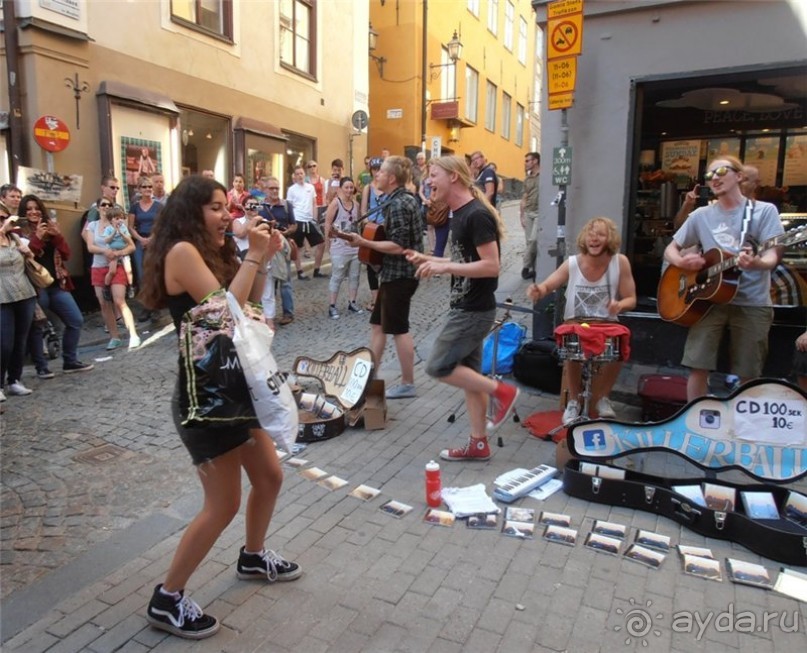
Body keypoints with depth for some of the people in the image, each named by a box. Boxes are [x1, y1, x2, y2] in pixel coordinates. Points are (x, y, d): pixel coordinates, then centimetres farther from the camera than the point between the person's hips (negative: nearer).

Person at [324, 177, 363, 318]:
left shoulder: (356, 204, 9)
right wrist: (329, 234, -24)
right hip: (340, 247, -6)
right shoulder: (335, 203, -9)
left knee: (354, 276, 11)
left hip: (355, 245, 6)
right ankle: (332, 306, 5)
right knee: (337, 277, -2)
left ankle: (352, 303, 23)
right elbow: (327, 223, -12)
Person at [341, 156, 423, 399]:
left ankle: (408, 384, 12)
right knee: (378, 323, 15)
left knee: (398, 328, 0)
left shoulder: (397, 204, -19)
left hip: (399, 274, -10)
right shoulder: (406, 199, 12)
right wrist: (368, 240, 14)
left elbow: (398, 247, -25)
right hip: (397, 272, 10)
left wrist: (363, 243, -21)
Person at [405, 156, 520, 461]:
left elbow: (491, 266, -24)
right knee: (468, 372, 12)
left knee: (438, 366, -6)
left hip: (475, 310, -10)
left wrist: (445, 267, -23)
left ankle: (501, 391, 6)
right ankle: (478, 444, 22)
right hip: (464, 307, 10)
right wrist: (429, 260, 8)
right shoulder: (459, 214, 12)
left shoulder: (477, 215, -19)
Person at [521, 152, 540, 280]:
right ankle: (532, 268, 12)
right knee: (529, 242, 5)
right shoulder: (527, 179, 15)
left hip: (539, 213, -6)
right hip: (528, 213, 6)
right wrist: (521, 215, 12)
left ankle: (526, 266, 0)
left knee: (533, 240, -13)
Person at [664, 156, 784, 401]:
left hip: (752, 303, -1)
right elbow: (670, 250, 13)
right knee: (698, 367, -5)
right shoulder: (701, 215, 10)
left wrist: (756, 263, -32)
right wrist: (682, 262, -11)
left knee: (747, 376, 2)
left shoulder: (764, 211, 2)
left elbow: (773, 256, -8)